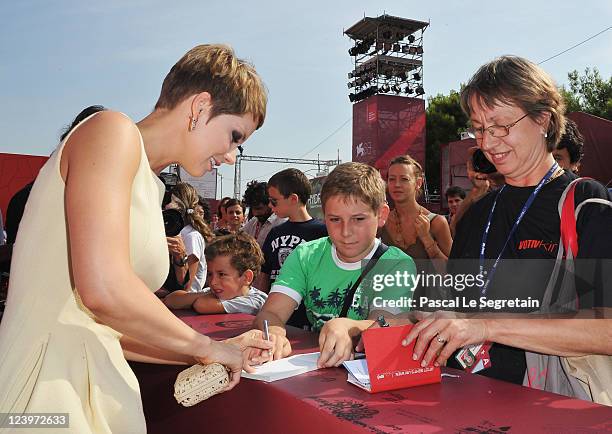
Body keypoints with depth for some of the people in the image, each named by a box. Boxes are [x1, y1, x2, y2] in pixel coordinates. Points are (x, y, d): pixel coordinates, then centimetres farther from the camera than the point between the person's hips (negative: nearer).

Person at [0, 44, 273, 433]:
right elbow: (103, 290, -24)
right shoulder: (113, 131, -10)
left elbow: (108, 326, 13)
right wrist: (206, 346, -8)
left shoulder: (148, 188, 15)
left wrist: (223, 352, 11)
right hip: (46, 383, -8)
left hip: (94, 388, 8)